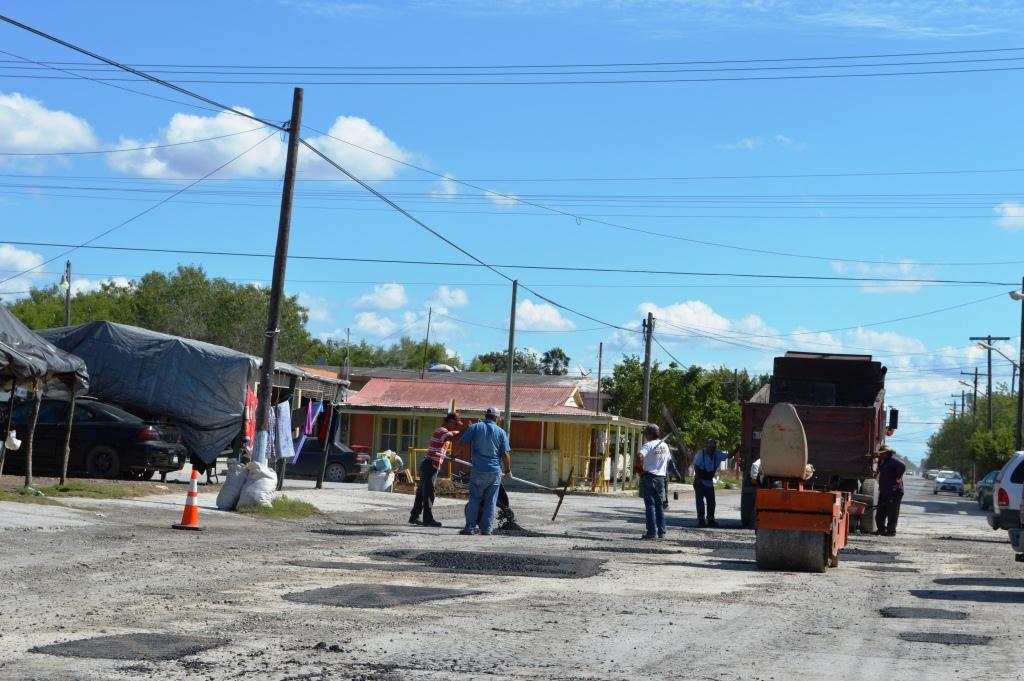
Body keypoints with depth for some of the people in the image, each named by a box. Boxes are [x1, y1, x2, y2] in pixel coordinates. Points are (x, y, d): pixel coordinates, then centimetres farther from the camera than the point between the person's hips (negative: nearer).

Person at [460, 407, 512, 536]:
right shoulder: (501, 432, 4)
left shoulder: (475, 427, 2)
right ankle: (486, 529, 6)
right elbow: (505, 454, 1)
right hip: (495, 472, 1)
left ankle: (470, 527, 1)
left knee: (474, 499, 4)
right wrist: (508, 469, 13)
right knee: (491, 501, 6)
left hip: (478, 470, -1)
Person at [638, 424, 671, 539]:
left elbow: (640, 456, -28)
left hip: (649, 476, -6)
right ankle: (661, 532, 11)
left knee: (650, 505, -3)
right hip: (661, 477, 6)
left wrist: (640, 467, -14)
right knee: (660, 505, 11)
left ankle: (652, 532, -5)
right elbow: (668, 459, 21)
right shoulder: (665, 445, 11)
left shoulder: (648, 445, -12)